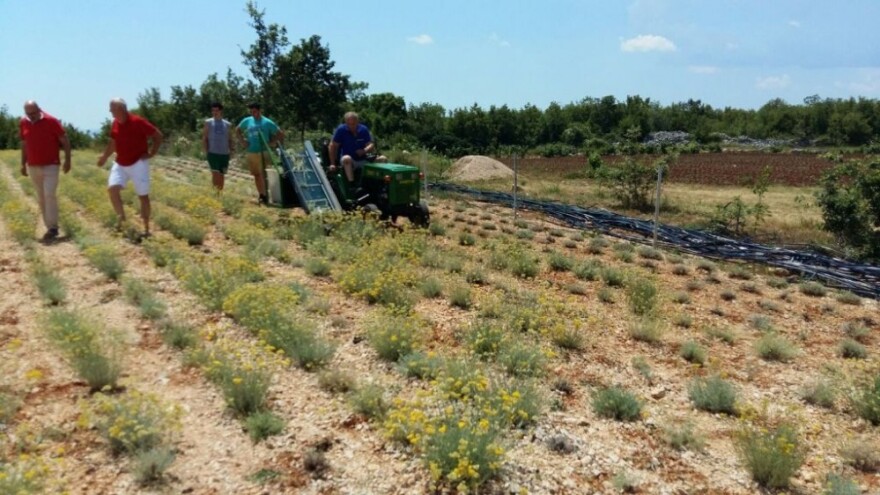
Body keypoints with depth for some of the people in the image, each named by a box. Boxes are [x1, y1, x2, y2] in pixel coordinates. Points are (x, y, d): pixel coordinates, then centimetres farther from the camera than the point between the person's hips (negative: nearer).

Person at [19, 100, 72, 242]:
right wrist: (23, 164, 13)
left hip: (51, 165, -5)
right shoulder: (23, 123, 3)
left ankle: (53, 227, -9)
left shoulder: (51, 121, -10)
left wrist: (67, 160, -9)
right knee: (41, 198, 7)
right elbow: (24, 144, 14)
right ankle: (50, 227, 15)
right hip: (33, 167, 5)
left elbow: (65, 141, -5)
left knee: (49, 195, -15)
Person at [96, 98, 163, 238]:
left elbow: (158, 135, -9)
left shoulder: (138, 122, -15)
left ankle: (146, 229, 8)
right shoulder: (115, 123, 5)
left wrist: (152, 153, -12)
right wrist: (104, 156, 21)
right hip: (120, 164, 6)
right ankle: (121, 218, 9)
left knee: (143, 195, 0)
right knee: (112, 188, -11)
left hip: (138, 163, -6)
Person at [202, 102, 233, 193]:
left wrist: (230, 149, 1)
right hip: (213, 153, -3)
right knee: (215, 174, -11)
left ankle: (220, 193, 18)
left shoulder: (227, 124, 10)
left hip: (225, 153, 3)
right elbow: (204, 138, 3)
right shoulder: (208, 122, 4)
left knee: (222, 175, 8)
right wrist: (206, 150, -7)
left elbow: (230, 139, 14)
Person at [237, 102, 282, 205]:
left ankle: (265, 196, -6)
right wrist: (242, 140, 11)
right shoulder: (246, 121, 7)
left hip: (263, 152, -5)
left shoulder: (267, 122, -5)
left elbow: (280, 133, -1)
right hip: (251, 152, 5)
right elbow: (238, 130, 24)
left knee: (262, 174, -10)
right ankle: (261, 195, 18)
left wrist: (273, 143, -10)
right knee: (256, 175, 9)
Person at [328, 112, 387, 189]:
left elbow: (371, 145, -2)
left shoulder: (363, 129, 1)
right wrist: (332, 164, -12)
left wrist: (365, 150, -25)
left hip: (363, 160, 3)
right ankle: (352, 185, -40)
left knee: (383, 159, -16)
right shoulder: (341, 129, -7)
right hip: (349, 162, -3)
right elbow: (333, 146, -6)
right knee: (347, 159, -39)